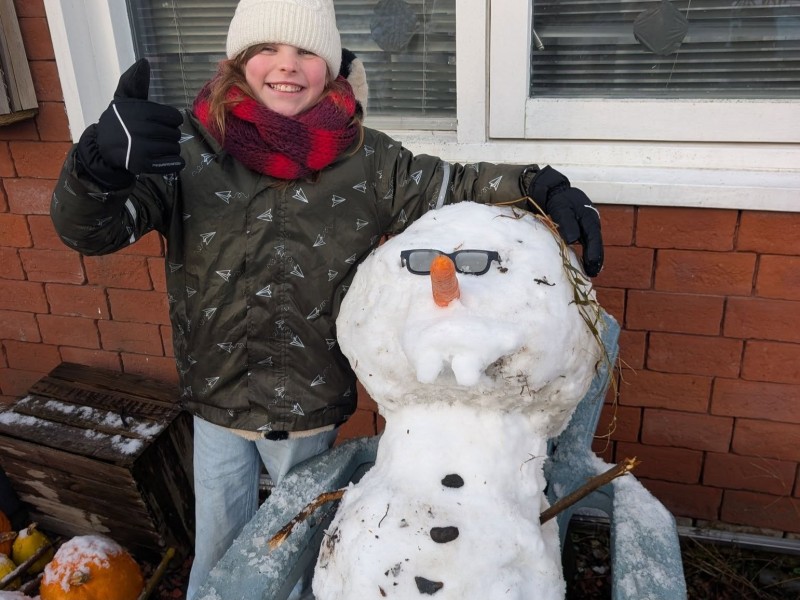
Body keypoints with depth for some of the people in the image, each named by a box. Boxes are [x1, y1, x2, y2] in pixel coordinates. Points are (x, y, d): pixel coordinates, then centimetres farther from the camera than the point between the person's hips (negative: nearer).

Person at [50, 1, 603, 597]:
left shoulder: (366, 160, -12)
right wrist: (102, 157, -39)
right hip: (216, 399, 0)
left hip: (311, 407, 0)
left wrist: (543, 187, -26)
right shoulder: (188, 146, -14)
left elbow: (460, 187, -6)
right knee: (217, 546, 23)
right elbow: (90, 229, -17)